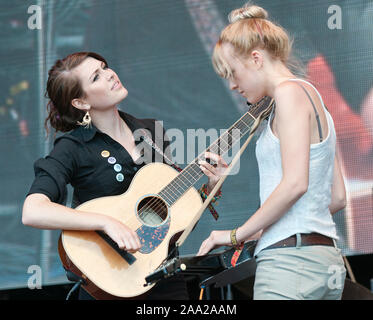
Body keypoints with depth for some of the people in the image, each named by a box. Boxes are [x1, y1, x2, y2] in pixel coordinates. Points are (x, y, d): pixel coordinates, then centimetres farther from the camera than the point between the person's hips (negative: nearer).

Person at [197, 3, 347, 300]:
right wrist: (264, 229, 21)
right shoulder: (312, 100, 23)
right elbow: (337, 197, 22)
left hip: (291, 257, -10)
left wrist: (238, 234, -11)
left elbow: (295, 183, -18)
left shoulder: (291, 91, -6)